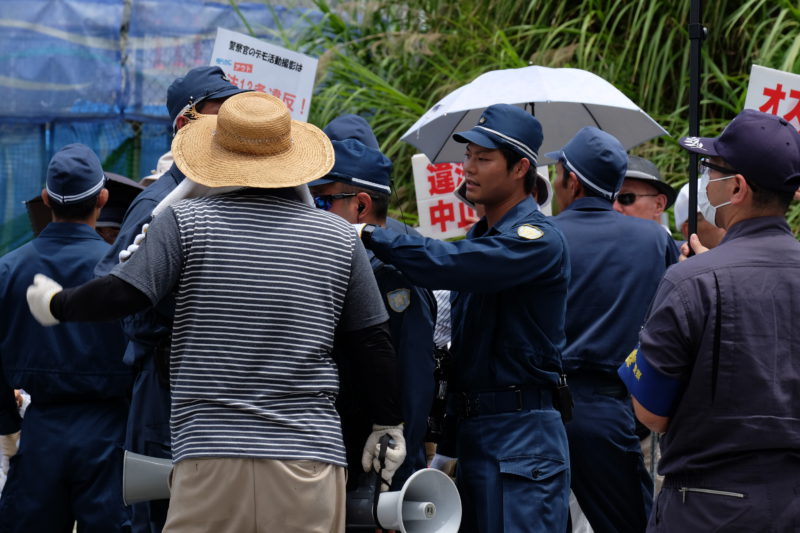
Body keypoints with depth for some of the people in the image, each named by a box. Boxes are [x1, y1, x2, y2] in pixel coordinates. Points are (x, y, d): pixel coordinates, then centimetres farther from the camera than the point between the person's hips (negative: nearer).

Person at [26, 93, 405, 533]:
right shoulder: (340, 237, 8)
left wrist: (57, 306, 12)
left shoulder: (186, 223, -1)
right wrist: (389, 426, 23)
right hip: (310, 458, 2)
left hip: (211, 453, -2)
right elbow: (373, 342, 11)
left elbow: (123, 294, -8)